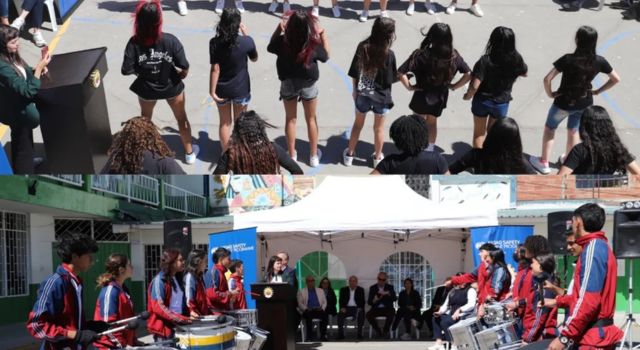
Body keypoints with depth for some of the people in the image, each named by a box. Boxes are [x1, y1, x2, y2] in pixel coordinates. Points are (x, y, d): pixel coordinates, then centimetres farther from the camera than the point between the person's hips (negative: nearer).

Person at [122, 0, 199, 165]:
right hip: (172, 87, -1)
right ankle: (189, 153, 40)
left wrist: (140, 70, -1)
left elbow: (127, 70, -22)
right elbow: (184, 68, -23)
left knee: (145, 118, 30)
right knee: (181, 118, 24)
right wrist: (181, 75, 1)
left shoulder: (134, 42, -24)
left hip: (146, 89, 1)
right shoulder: (170, 40, -25)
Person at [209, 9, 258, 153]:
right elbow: (254, 58, 2)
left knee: (225, 122, 18)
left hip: (222, 89, 1)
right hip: (241, 88, -1)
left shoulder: (215, 43, -17)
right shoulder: (246, 41, -19)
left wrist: (212, 91, -9)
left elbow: (215, 69, -16)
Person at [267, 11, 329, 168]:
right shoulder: (313, 45, -25)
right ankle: (314, 156, 27)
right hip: (309, 85, -1)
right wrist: (323, 34, -2)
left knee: (291, 119, 18)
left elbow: (270, 46, 1)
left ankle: (292, 156, 27)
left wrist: (279, 28, -4)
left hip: (288, 84, 1)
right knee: (311, 120, 17)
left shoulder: (283, 41, -23)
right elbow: (326, 56, -4)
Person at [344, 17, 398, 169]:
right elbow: (390, 79, -15)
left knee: (358, 123, 23)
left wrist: (355, 90, 11)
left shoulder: (362, 47, -13)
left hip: (362, 94, 3)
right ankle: (377, 158, 33)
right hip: (380, 96, -3)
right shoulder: (388, 54, -23)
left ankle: (349, 154, 34)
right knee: (379, 127, 18)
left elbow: (354, 73, -4)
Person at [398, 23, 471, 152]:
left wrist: (409, 86, -15)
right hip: (440, 98, 3)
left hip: (422, 96, -3)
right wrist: (454, 86, -3)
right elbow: (468, 75, -12)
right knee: (432, 123, 28)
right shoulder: (454, 56, -16)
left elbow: (401, 72, -29)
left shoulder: (421, 55, -25)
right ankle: (429, 150, 40)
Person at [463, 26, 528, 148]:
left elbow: (475, 86, -28)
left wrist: (468, 95, -9)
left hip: (482, 101, -2)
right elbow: (524, 73, 4)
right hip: (502, 103, 2)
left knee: (479, 133, 21)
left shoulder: (485, 61, -27)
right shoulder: (516, 59, -17)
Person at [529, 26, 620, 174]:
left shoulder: (568, 59, -26)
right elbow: (616, 79, -1)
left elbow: (547, 79, -26)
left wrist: (550, 93, -9)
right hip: (585, 103, 4)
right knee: (573, 131, 27)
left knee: (549, 128, 21)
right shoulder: (599, 61, -14)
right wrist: (598, 91, 5)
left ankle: (544, 162, 29)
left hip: (564, 102, -4)